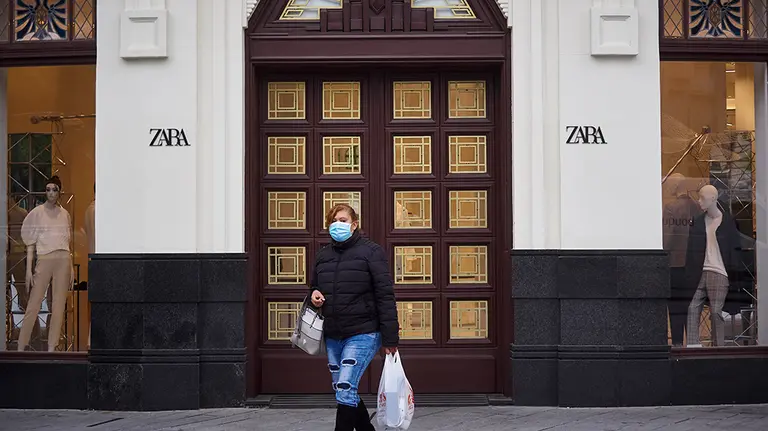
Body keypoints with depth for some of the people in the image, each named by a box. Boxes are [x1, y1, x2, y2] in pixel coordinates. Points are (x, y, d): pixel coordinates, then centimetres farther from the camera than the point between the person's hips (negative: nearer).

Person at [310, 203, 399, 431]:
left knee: (345, 390, -15)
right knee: (343, 392, 13)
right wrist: (314, 295, -1)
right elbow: (314, 287, 25)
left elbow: (385, 295, -10)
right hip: (332, 335, 7)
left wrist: (390, 337, -14)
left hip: (363, 334, -7)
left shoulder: (370, 251, -7)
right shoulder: (323, 255, 11)